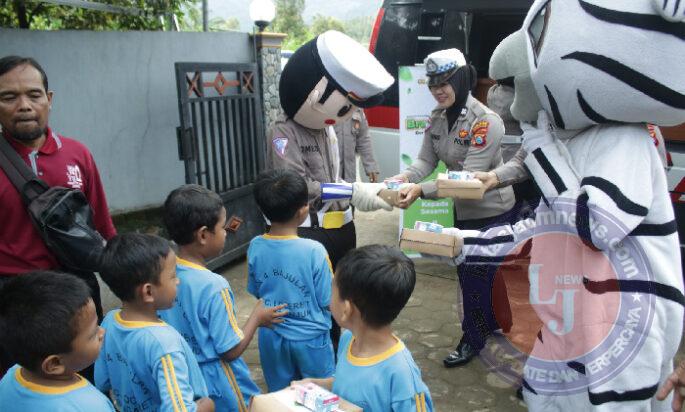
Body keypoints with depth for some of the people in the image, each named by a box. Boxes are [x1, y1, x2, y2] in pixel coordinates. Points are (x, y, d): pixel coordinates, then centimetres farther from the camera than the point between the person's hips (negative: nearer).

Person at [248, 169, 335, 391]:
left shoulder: (255, 247, -12)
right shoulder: (314, 250, -25)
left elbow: (256, 292, 2)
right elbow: (329, 302, -15)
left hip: (271, 336, 4)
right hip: (310, 338, -4)